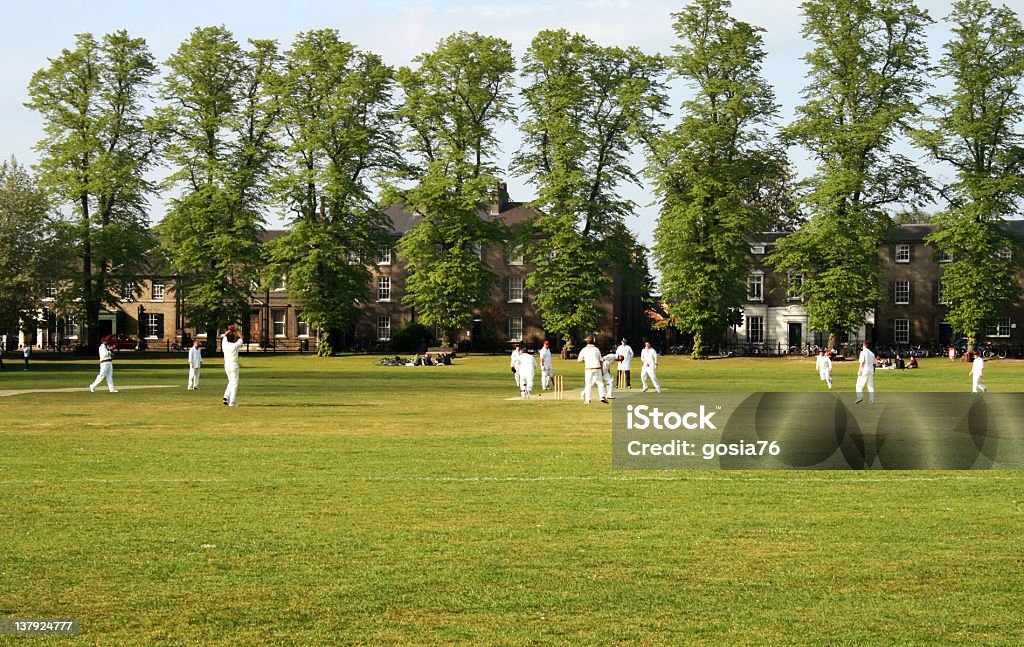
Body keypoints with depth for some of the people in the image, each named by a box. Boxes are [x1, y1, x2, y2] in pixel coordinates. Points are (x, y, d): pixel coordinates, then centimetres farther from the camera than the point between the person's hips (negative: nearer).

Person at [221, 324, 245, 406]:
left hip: (226, 365, 6)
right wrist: (236, 331, 12)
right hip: (233, 365, -6)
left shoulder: (225, 344, 0)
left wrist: (230, 330, 15)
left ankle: (226, 397, 5)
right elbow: (241, 338, 4)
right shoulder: (235, 346, -12)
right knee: (234, 383, -2)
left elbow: (224, 335, 20)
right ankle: (232, 402, -5)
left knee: (231, 382, 21)